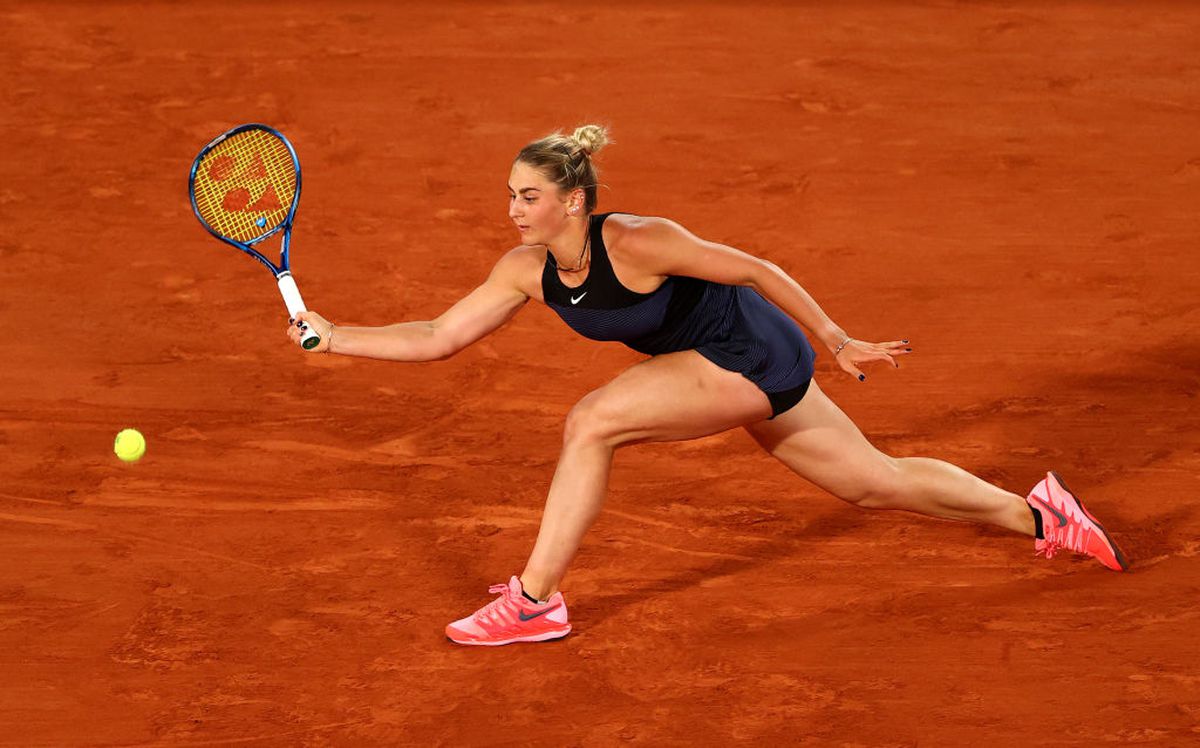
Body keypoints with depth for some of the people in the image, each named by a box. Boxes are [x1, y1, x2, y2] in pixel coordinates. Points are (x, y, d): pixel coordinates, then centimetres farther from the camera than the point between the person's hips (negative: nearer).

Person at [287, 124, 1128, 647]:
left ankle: (536, 600, -13)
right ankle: (1039, 515, 31)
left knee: (591, 422, -21)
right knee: (875, 484, 17)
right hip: (723, 367, 8)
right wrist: (332, 336, -11)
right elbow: (437, 338, -2)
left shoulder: (634, 242, -27)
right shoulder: (525, 272, -6)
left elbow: (756, 271, -18)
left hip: (757, 356, -8)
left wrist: (839, 342, -12)